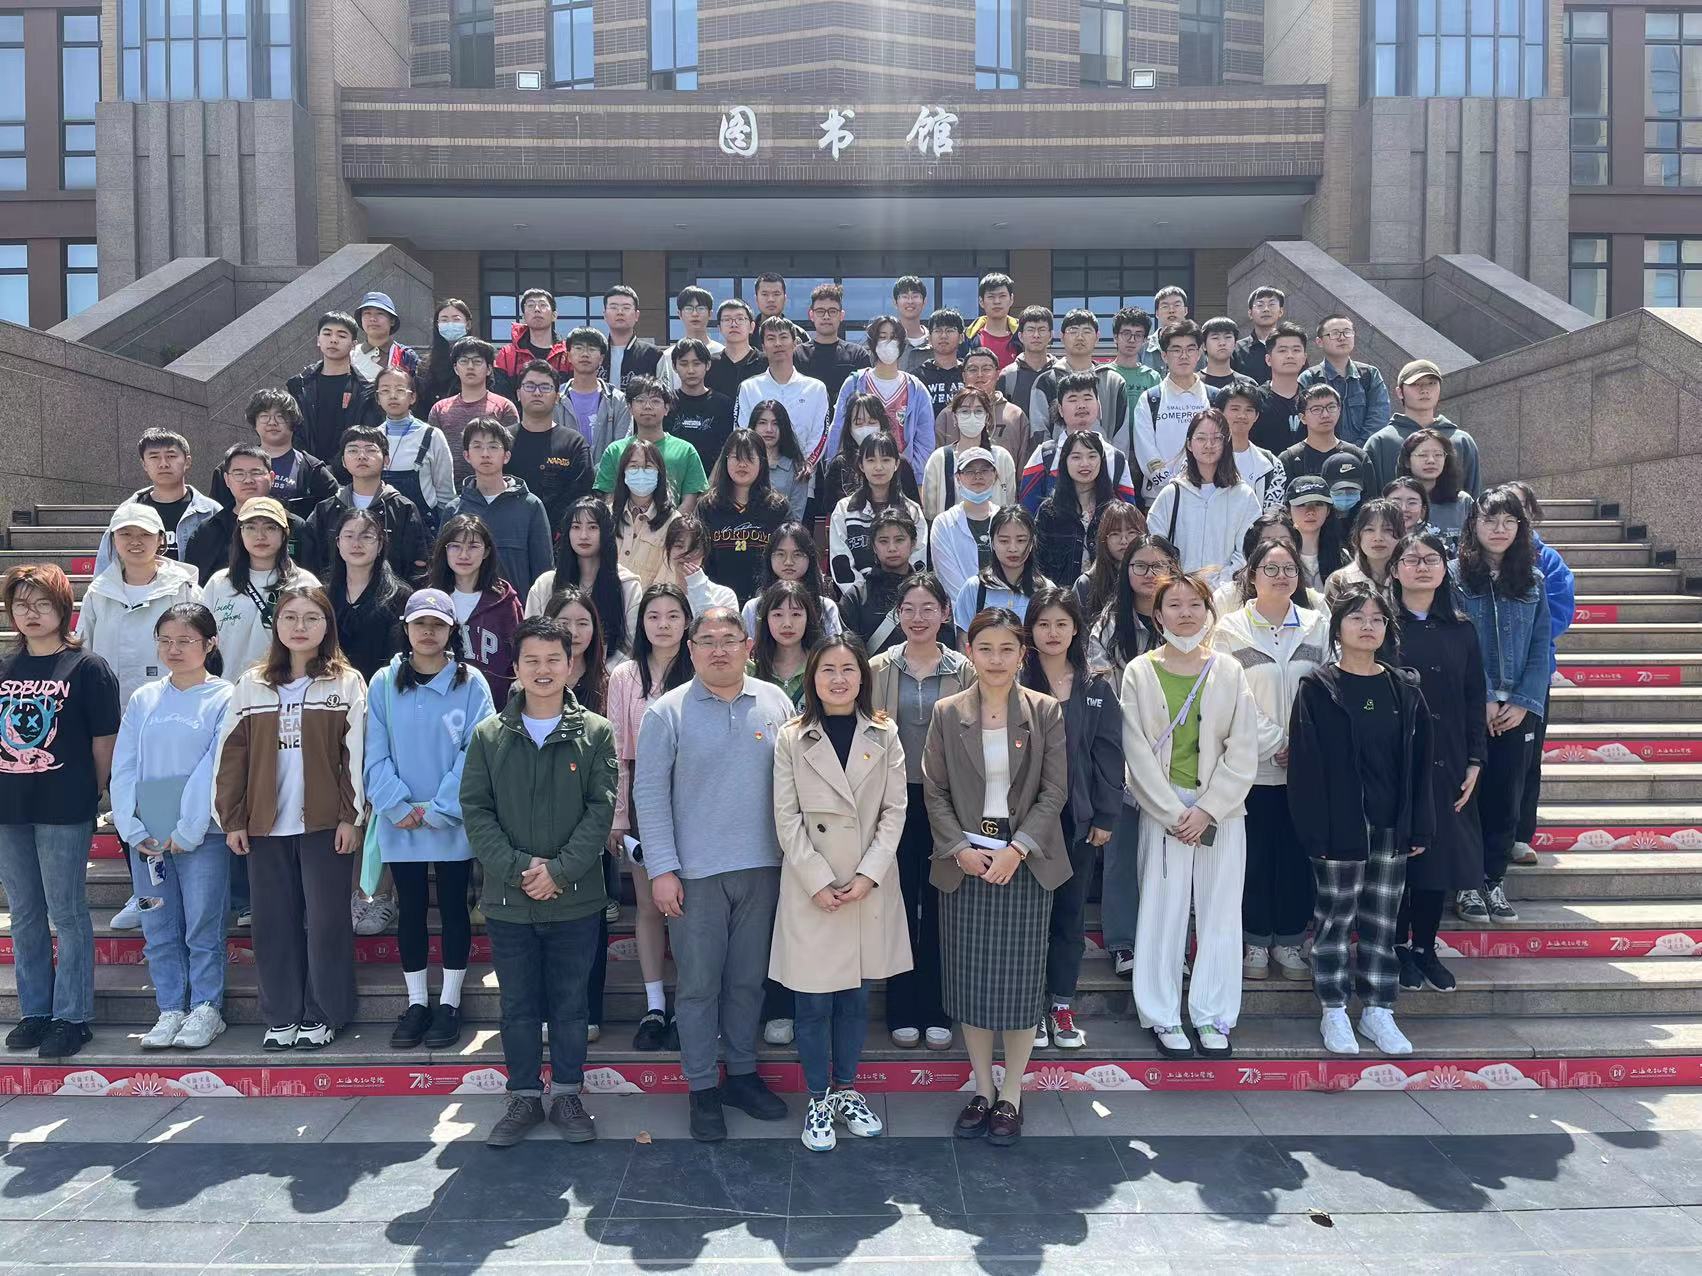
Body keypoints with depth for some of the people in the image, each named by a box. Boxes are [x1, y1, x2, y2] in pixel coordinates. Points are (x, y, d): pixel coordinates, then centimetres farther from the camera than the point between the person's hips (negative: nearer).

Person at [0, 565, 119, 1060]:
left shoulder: (87, 668, -6)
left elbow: (104, 742, -5)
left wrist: (90, 797, -3)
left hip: (63, 812, -5)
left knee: (68, 914, 2)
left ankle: (72, 1016, 12)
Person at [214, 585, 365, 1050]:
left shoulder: (347, 684, 0)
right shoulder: (251, 685, 8)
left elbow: (355, 754, -4)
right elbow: (232, 754, 7)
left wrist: (350, 816, -9)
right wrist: (232, 819, 2)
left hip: (325, 823, -3)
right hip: (265, 824, 3)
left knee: (326, 920, 3)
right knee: (274, 922, 8)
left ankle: (322, 1015, 15)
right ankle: (282, 1016, 20)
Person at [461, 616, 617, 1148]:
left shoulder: (596, 733, -1)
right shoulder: (489, 735, 3)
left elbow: (601, 809, -6)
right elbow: (475, 810, -2)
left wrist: (559, 869, -16)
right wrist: (517, 868, -14)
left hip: (576, 899, -1)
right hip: (507, 900, 1)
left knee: (570, 1004, 11)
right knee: (518, 1005, 12)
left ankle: (567, 1095, 26)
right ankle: (524, 1097, 26)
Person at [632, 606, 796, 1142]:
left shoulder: (775, 703, 4)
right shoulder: (667, 712, -4)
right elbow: (649, 792, -5)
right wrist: (662, 869, -10)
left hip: (762, 866, 3)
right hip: (694, 873, -3)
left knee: (748, 979, 14)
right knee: (698, 984, 5)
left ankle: (742, 1072, 30)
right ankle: (702, 1088, 19)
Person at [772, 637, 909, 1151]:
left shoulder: (884, 735, 3)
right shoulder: (792, 739, -1)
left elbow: (895, 809, 0)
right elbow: (787, 818, -4)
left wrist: (869, 874, -10)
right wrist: (818, 881, -12)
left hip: (871, 888, 2)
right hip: (810, 887, -2)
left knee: (857, 996, 12)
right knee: (815, 1001, 4)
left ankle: (846, 1090, 29)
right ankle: (818, 1099, 19)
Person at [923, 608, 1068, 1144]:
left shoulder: (1046, 712, -1)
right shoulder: (947, 713, 2)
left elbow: (1055, 790, -3)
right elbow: (934, 791, 2)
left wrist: (1016, 850, -13)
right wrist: (960, 849, -10)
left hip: (1025, 862, -1)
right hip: (964, 863, 1)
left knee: (1020, 979, 4)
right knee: (969, 979, 7)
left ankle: (1011, 1095, 18)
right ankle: (982, 1089, 23)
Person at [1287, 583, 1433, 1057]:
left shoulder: (1405, 689, 5)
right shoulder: (1317, 688, -6)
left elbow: (1419, 763, 7)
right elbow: (1305, 763, -9)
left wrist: (1419, 827, 4)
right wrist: (1314, 831, -13)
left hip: (1390, 824, 4)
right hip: (1339, 824, -3)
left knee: (1382, 921, 11)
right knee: (1335, 918, 6)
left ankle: (1377, 1012, 23)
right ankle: (1334, 1013, 18)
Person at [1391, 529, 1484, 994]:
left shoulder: (1460, 629, 8)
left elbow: (1474, 698, 9)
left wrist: (1474, 762, 3)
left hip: (1446, 763, 4)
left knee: (1441, 851, 8)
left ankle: (1425, 947, 22)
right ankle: (1399, 947, 17)